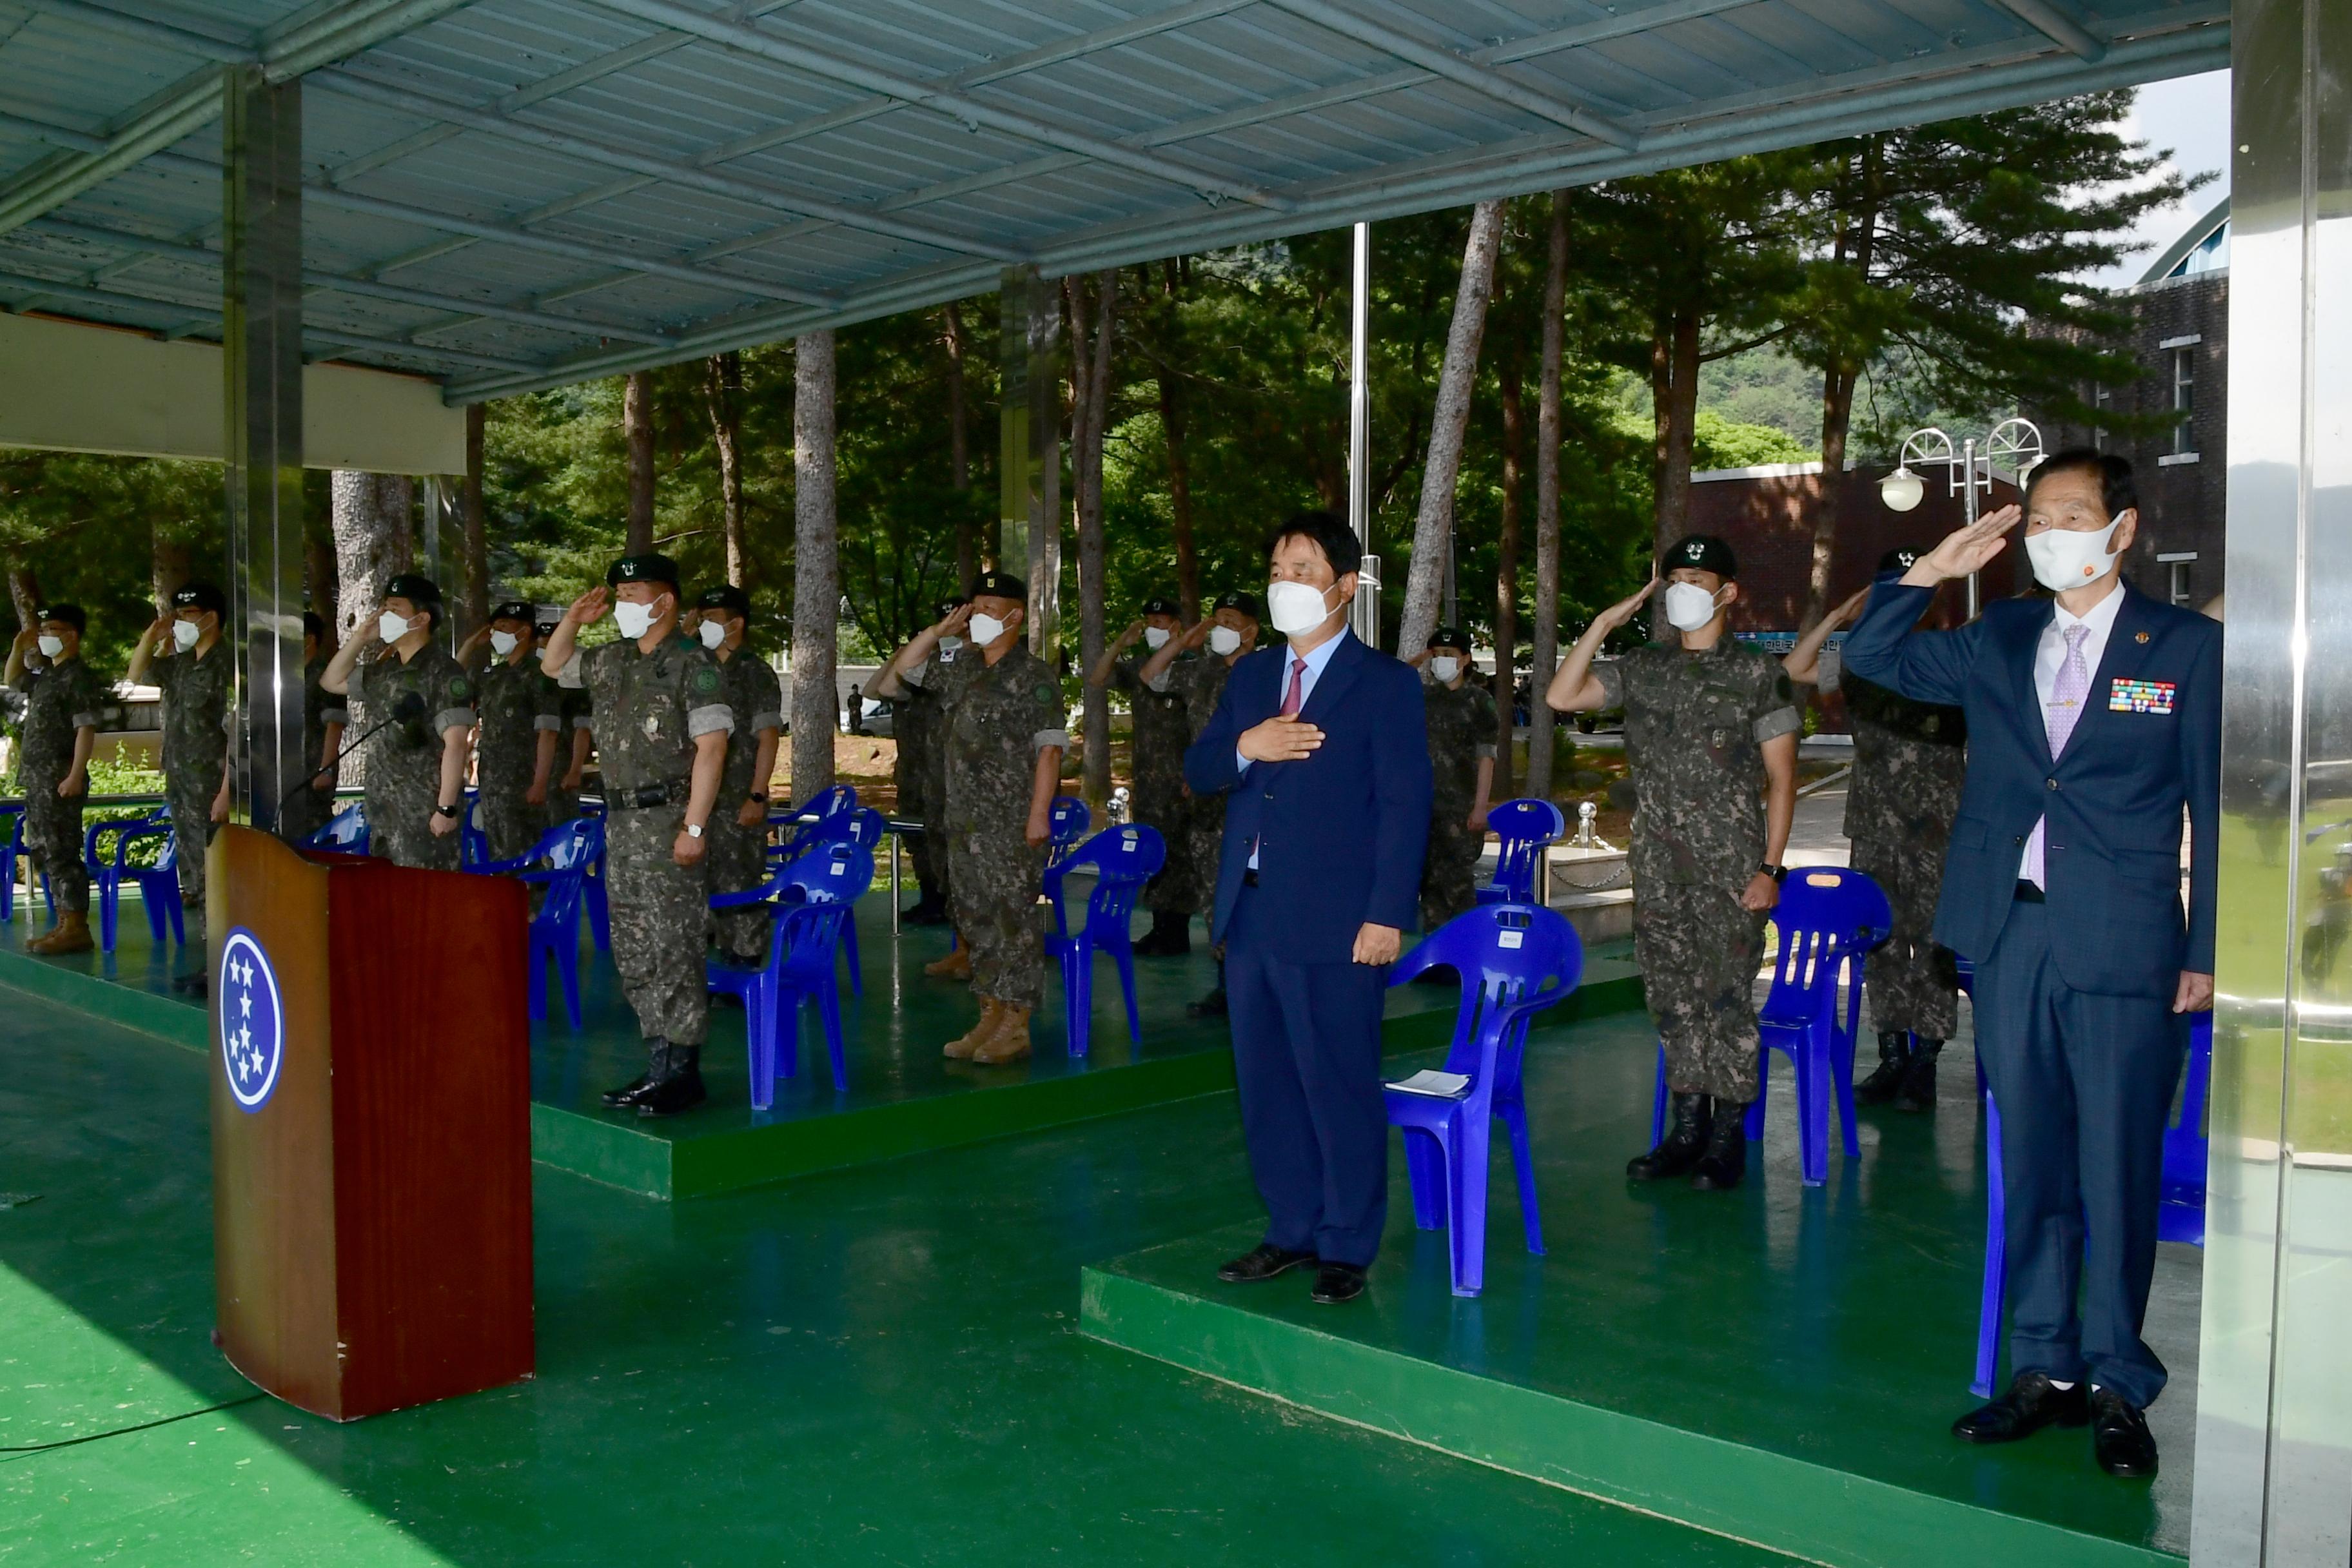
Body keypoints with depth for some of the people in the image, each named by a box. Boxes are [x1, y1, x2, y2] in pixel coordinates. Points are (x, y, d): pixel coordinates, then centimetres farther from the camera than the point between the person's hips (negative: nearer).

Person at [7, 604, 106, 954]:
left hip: (60, 779, -10)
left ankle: (77, 929, -8)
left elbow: (86, 729, -18)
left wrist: (75, 777, -24)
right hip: (38, 779, 10)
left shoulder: (79, 677, -11)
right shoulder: (47, 675, 16)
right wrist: (19, 648, 17)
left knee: (61, 852, -10)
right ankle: (65, 922, 18)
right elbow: (12, 681, 35)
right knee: (46, 852, 12)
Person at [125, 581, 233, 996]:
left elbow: (238, 732, -16)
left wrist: (227, 791, -20)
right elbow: (134, 677, 28)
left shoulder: (227, 664, -12)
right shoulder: (180, 663, 13)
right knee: (191, 884, 12)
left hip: (211, 788, -8)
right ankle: (199, 963, 19)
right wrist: (151, 635, 13)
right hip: (179, 786, 9)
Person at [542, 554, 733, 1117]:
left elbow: (710, 746, -15)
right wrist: (574, 619, 12)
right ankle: (660, 1064, 18)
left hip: (668, 821, -9)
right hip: (621, 820, 9)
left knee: (671, 950, -7)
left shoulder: (693, 663, -9)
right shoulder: (613, 661, 15)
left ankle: (682, 1072, -1)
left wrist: (694, 826, -20)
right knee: (634, 952, 11)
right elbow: (553, 665, 31)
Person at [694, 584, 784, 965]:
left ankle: (748, 958, 3)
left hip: (739, 801, -7)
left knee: (740, 880, -4)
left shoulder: (756, 673, -5)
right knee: (709, 879, 11)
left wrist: (757, 797, -16)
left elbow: (768, 739, -11)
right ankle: (725, 952, 20)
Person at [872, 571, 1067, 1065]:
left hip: (1013, 824, -7)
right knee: (975, 914, 9)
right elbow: (896, 675, 21)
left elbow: (1050, 747, -12)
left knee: (1013, 916, -6)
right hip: (966, 820, 8)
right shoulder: (963, 673, 15)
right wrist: (938, 631, 11)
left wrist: (1039, 814, -19)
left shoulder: (1035, 676, -5)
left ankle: (1015, 1026, -1)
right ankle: (990, 1019, 17)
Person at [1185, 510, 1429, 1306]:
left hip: (1334, 924, -6)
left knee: (1340, 1087, 1)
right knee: (1266, 1084, 13)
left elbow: (1405, 806, -8)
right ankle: (1292, 1230, 26)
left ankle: (1346, 1248, 15)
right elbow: (1197, 775, 13)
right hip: (1250, 912, 6)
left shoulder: (1385, 683, -4)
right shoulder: (1250, 676, 15)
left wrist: (1387, 914, -15)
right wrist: (1243, 747, -9)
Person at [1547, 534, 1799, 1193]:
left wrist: (1771, 868, -9)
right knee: (1672, 995, 9)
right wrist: (1603, 624, -2)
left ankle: (1728, 1137, 9)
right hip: (1658, 867, 4)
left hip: (1731, 871, -4)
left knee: (1728, 996, -1)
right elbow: (1562, 697, 1)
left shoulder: (1758, 673, -1)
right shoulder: (1642, 669, 10)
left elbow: (1781, 778, -2)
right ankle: (1687, 1127, 19)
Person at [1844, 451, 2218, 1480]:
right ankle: (2045, 1368, 22)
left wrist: (2208, 953, -2)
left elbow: (2215, 808, 1)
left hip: (2124, 946, -4)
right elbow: (1872, 659, 14)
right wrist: (1933, 572, 1)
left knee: (2120, 1171, 1)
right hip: (2010, 939, 4)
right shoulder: (1999, 640, 11)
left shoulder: (2188, 648, 2)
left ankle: (2117, 1385, 14)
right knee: (2030, 1162, 11)